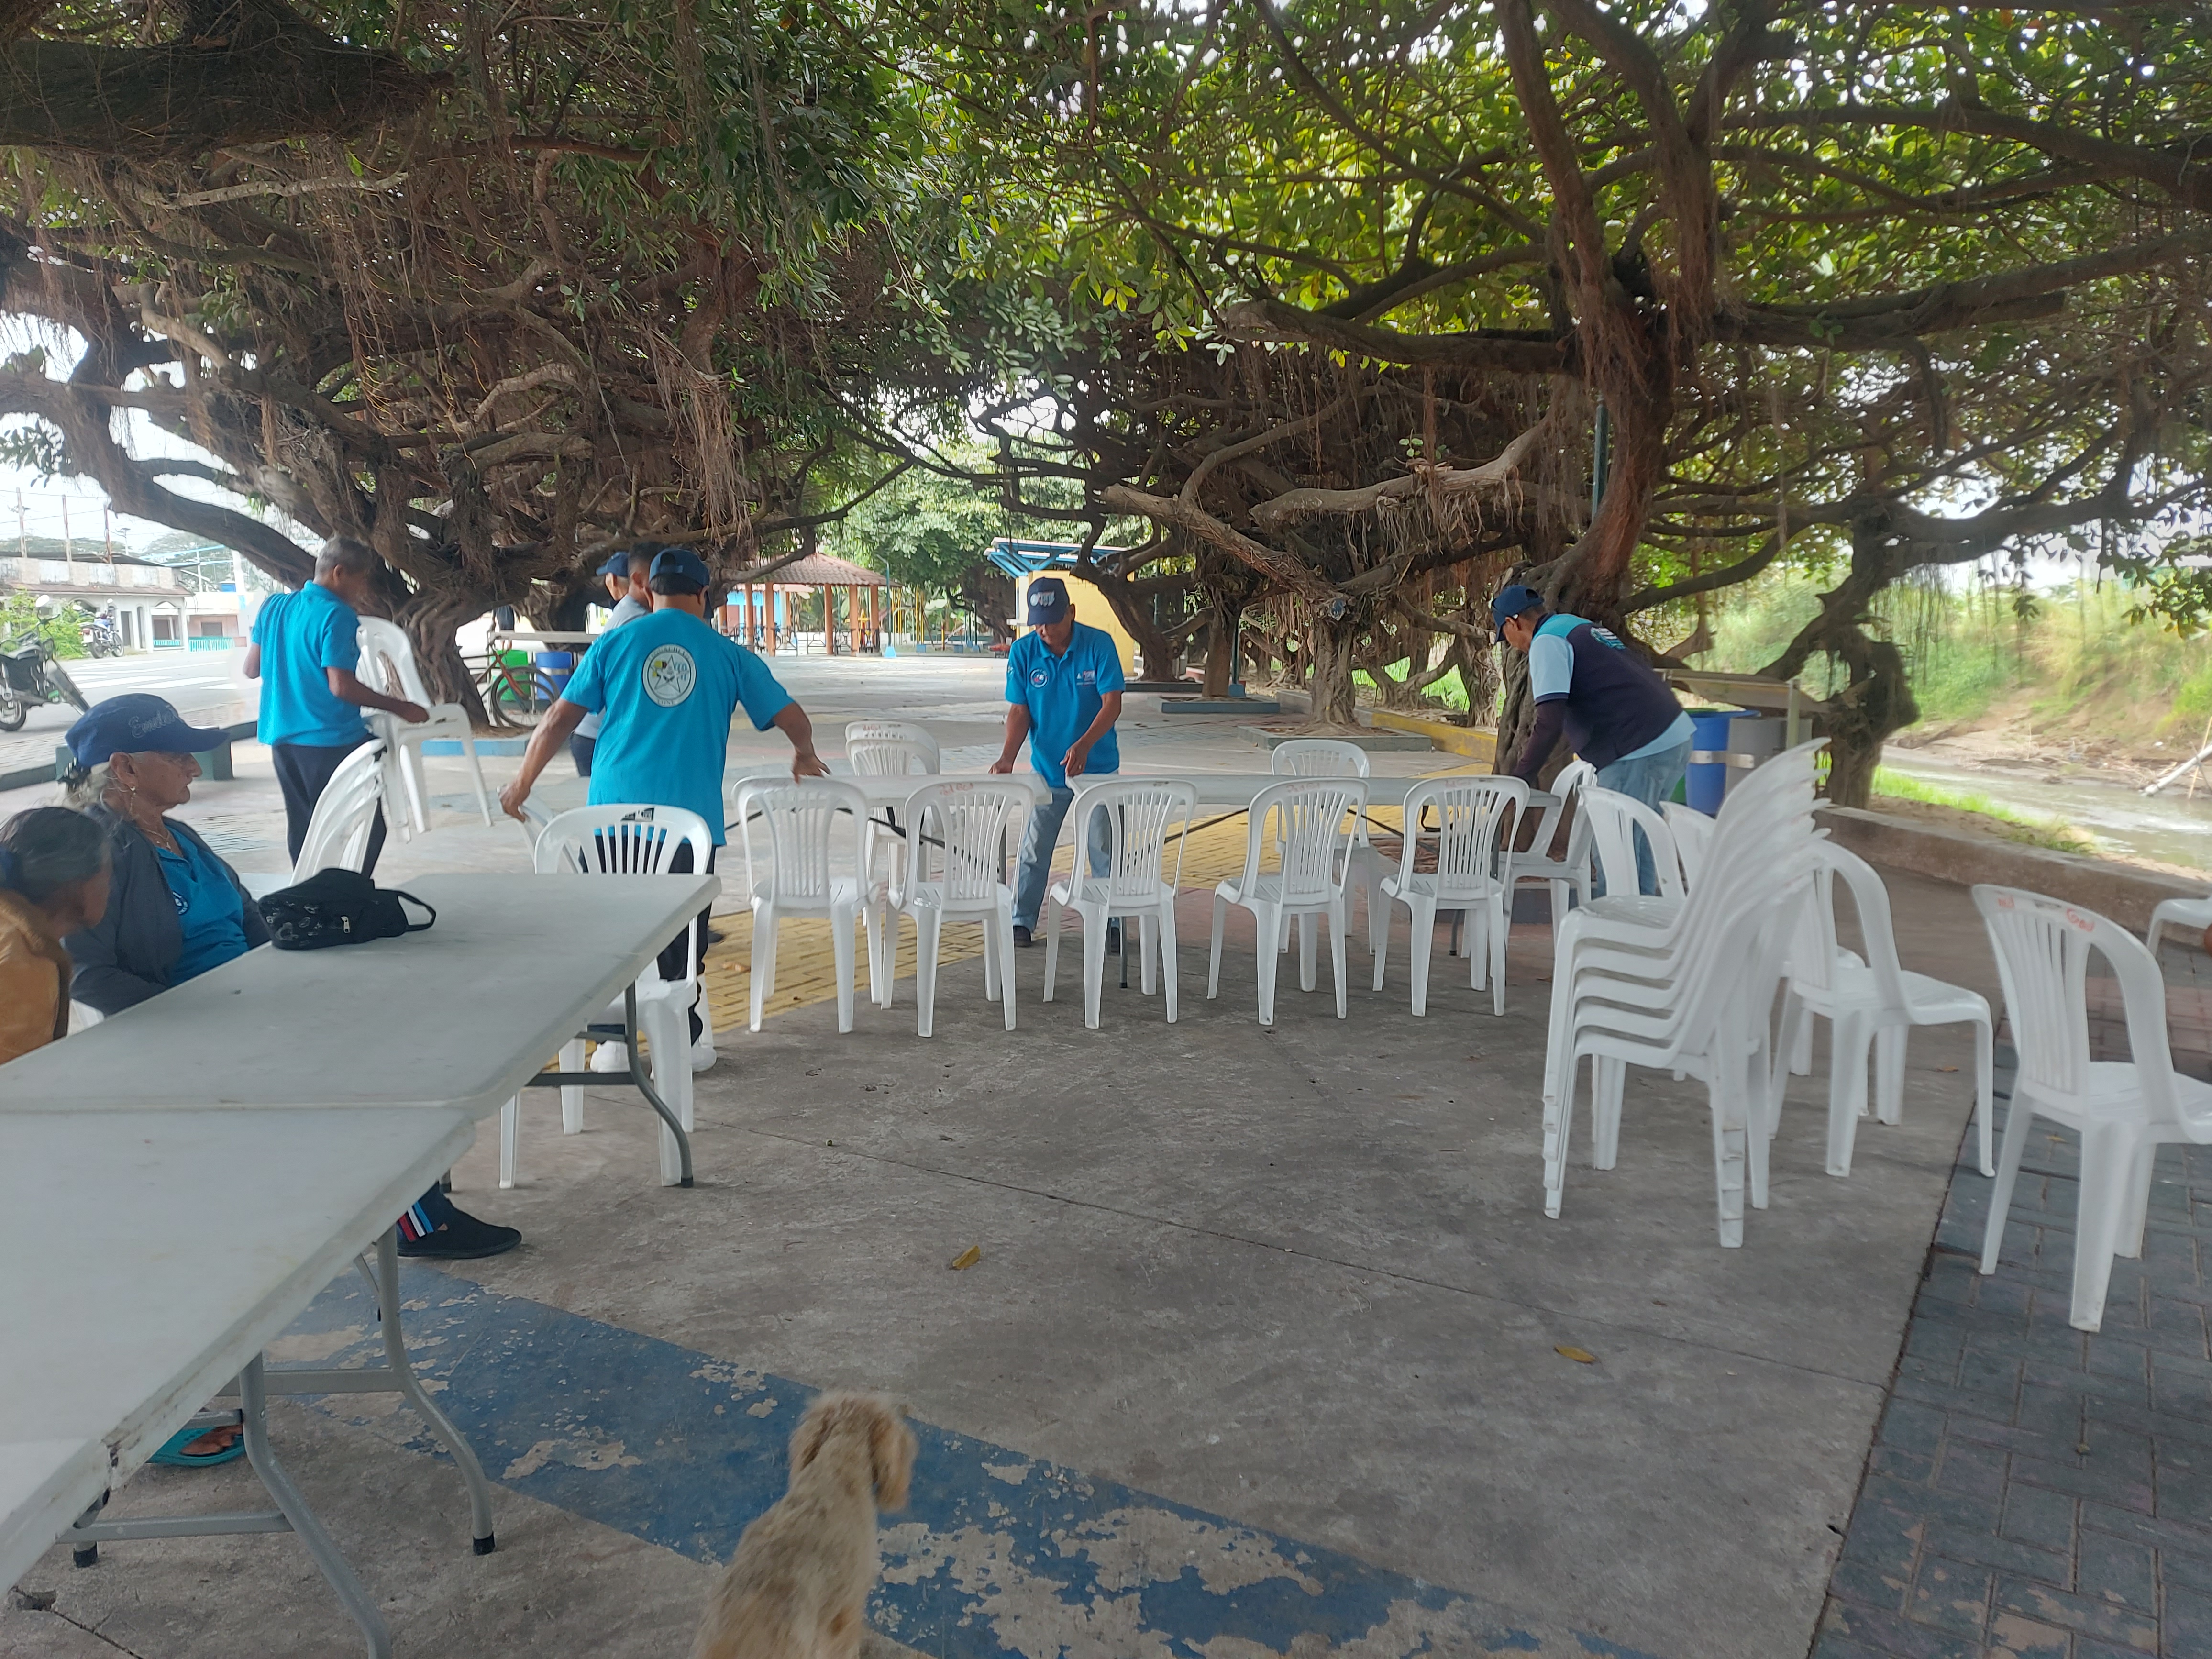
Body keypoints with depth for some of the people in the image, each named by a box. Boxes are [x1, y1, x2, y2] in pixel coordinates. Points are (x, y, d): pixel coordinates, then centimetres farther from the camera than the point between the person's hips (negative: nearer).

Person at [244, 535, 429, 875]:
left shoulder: (274, 607, 9)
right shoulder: (337, 615, -14)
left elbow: (252, 669, 15)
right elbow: (341, 686, -20)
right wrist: (400, 708, -11)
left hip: (283, 738, 8)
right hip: (330, 740, -8)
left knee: (303, 828, 15)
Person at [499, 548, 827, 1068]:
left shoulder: (615, 645, 7)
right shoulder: (730, 656, 6)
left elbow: (559, 719, 6)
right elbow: (795, 721, 7)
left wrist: (522, 784, 17)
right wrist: (804, 756, 29)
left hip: (615, 810, 1)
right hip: (690, 816, 0)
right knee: (681, 932, 10)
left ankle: (615, 1040, 14)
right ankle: (684, 1039, 16)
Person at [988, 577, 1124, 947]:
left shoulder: (1099, 644, -15)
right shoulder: (1023, 652, -9)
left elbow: (1113, 704, -18)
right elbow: (1019, 712, -6)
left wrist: (1083, 744, -34)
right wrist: (1007, 757, -22)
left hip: (1098, 766, -1)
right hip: (1046, 768, 2)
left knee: (1104, 848, 5)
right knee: (1035, 849, 7)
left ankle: (1110, 922, 17)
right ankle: (1022, 920, 18)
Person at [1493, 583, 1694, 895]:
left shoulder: (1546, 643, -7)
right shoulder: (1583, 627, 23)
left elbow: (1549, 723, -18)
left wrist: (1518, 781, -14)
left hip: (1638, 753, -10)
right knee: (1640, 850, 18)